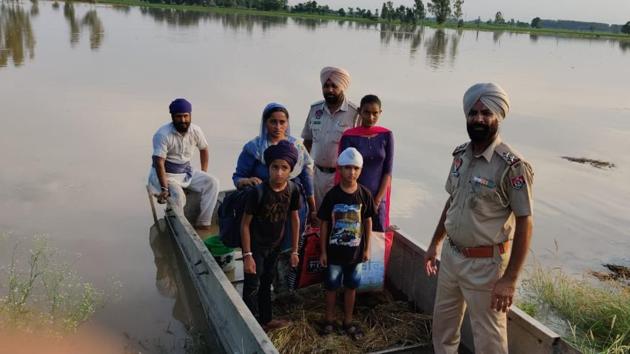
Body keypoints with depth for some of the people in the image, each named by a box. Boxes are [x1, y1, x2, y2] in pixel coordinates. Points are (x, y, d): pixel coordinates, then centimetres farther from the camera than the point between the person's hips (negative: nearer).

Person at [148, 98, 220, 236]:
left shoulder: (195, 131, -5)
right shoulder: (162, 134, -21)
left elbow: (204, 149, 13)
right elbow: (159, 163, -27)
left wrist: (204, 174, 7)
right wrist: (165, 188, -35)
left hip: (186, 172, 6)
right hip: (166, 174, -5)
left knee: (212, 182, -14)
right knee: (177, 195, -34)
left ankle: (203, 224, -13)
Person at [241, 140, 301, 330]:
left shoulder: (293, 191, -13)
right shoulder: (258, 192, -27)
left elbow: (294, 219, 0)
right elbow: (245, 224, -19)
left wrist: (294, 250, 4)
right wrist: (247, 255, -18)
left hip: (275, 245, 5)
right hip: (255, 246, -5)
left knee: (267, 282, 21)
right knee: (252, 286, 2)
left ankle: (266, 319, 38)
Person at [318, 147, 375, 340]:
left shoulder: (365, 194, -8)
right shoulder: (332, 195, -13)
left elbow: (368, 221, 3)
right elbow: (324, 224, -6)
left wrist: (367, 248, 3)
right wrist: (323, 251, -5)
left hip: (355, 251, 2)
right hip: (334, 251, -1)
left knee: (351, 287, 15)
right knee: (331, 287, 13)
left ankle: (348, 322, 32)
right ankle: (330, 320, 31)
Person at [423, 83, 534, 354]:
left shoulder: (512, 166, -19)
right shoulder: (460, 155, 3)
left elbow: (524, 223, -18)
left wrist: (510, 279, -20)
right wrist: (435, 243, 17)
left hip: (486, 263, -6)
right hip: (451, 255, 7)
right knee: (443, 322, 22)